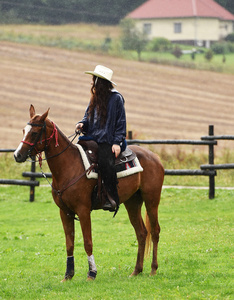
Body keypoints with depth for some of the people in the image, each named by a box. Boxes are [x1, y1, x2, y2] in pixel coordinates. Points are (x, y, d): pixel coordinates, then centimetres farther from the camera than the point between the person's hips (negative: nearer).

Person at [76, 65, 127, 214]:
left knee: (105, 162, -31)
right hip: (92, 139, 7)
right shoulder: (95, 99, 16)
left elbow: (121, 123, -4)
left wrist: (117, 143, -13)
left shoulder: (116, 98, -2)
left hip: (108, 141, -7)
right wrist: (82, 124, -2)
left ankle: (112, 198, -23)